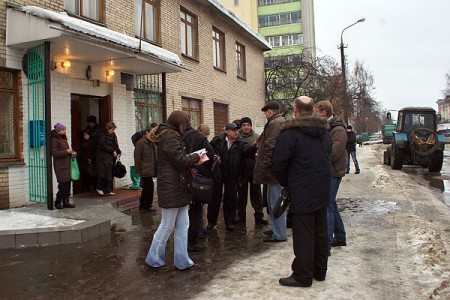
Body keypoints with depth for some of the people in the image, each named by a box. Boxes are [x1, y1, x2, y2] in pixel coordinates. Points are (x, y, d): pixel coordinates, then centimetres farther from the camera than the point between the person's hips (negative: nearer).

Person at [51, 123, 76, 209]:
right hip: (60, 166, -8)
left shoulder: (64, 139, 17)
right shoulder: (54, 140, -9)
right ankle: (57, 202, 4)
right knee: (63, 184, -10)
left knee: (68, 184, 7)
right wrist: (66, 151, -18)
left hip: (67, 165, 8)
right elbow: (54, 153, -17)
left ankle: (66, 202, 13)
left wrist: (71, 153, 8)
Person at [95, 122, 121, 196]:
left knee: (110, 174, 6)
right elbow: (103, 146, -15)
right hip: (103, 157, -8)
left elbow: (115, 145, 18)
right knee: (104, 172, -9)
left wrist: (118, 151, 1)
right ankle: (99, 188, 7)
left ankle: (108, 190, 10)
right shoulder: (102, 135, -8)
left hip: (111, 158, 8)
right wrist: (113, 151, -14)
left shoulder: (113, 135, 16)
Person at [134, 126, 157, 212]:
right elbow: (137, 158, -15)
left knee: (146, 188, 15)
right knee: (149, 187, -5)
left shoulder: (151, 143, 16)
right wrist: (138, 171, -15)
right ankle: (147, 206, 7)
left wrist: (154, 169, 19)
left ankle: (142, 206, 26)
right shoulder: (140, 143, -13)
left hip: (150, 170, 9)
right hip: (145, 171, -9)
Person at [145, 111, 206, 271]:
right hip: (171, 188, -10)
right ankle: (154, 259, 18)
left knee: (183, 224, 12)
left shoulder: (168, 136, 17)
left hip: (177, 187, 10)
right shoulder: (171, 138, -16)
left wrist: (192, 160, 4)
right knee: (167, 225, 2)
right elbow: (180, 161, -19)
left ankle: (182, 260, 19)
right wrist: (196, 157, -4)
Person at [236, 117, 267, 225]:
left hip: (254, 170, 0)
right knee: (241, 194, 13)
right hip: (241, 170, 1)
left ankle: (259, 216, 17)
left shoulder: (257, 137, -1)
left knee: (256, 194, 8)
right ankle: (241, 215, 25)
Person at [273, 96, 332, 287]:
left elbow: (278, 164, -13)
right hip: (322, 192, 8)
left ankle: (302, 276, 9)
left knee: (303, 235, 0)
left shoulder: (290, 133, -15)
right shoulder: (325, 133, 10)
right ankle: (319, 270, 28)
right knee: (320, 233, 16)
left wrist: (286, 183, 3)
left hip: (301, 194, -8)